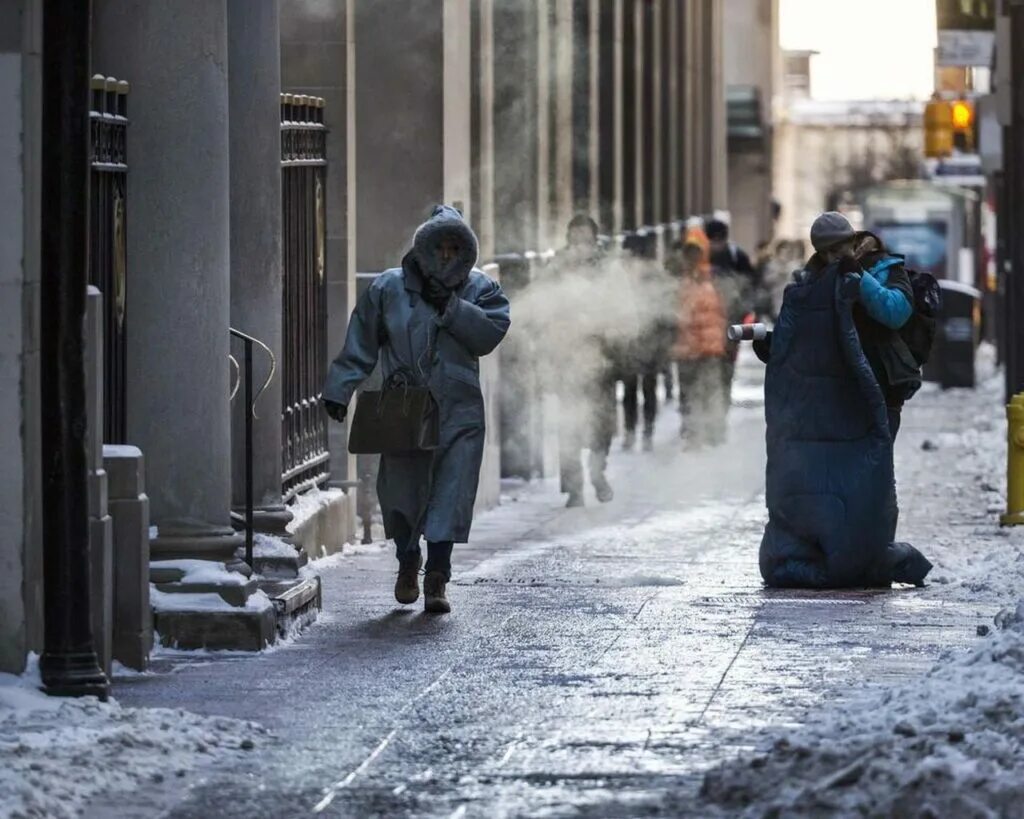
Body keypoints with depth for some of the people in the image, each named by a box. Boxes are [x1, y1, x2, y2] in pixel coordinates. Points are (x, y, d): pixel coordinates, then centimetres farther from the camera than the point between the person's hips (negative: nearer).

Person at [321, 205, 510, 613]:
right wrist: (339, 391, -1)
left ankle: (436, 579, -5)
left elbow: (490, 333, -11)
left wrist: (450, 306, -15)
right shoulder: (388, 289, 3)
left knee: (450, 493, -8)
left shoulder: (479, 289, 5)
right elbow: (359, 346, 5)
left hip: (459, 414, 0)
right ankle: (407, 563, 28)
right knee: (401, 489, 3)